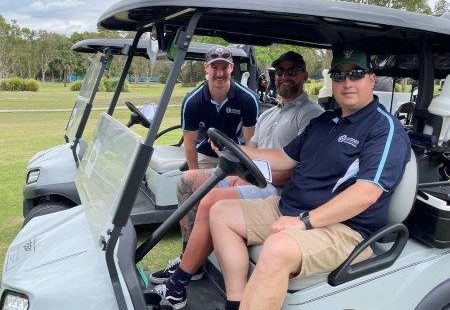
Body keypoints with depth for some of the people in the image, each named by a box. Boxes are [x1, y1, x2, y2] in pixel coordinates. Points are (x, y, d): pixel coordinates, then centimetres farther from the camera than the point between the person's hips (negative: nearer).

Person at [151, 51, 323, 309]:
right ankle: (190, 261, 5)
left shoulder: (311, 114, -6)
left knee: (211, 202, -29)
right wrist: (240, 174, -2)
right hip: (251, 177, 10)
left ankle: (177, 286, -16)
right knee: (189, 179, 5)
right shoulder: (268, 114, 23)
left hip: (278, 189, -9)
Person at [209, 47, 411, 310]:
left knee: (278, 249, -37)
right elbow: (286, 158, 22)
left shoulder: (386, 128, -9)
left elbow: (366, 193, -21)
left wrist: (304, 221, -24)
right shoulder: (324, 121, 18)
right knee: (221, 212, 4)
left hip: (344, 227, -9)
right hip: (288, 208, 9)